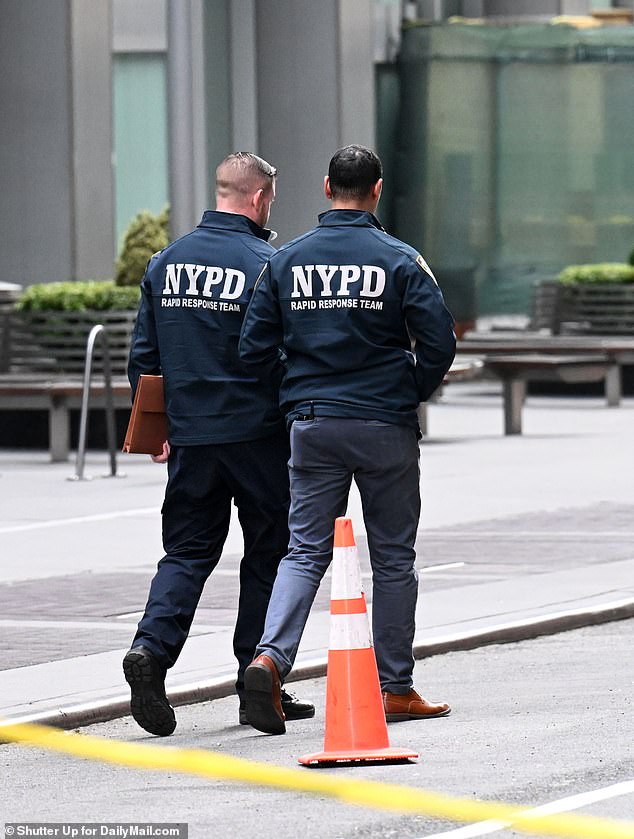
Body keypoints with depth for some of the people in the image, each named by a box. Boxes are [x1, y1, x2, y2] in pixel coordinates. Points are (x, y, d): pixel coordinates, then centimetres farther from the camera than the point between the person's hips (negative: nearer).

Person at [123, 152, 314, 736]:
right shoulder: (266, 265, -11)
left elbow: (143, 356, 10)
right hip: (257, 433, -5)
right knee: (268, 555, 7)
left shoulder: (166, 263, 6)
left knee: (187, 551, 10)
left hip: (188, 436, 5)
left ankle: (153, 646, -14)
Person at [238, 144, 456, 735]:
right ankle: (396, 689, 12)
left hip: (311, 423, 2)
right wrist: (411, 395, 7)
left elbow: (254, 348, 1)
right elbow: (439, 343, -10)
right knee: (393, 557, 8)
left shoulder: (286, 260, 1)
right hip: (385, 425, -2)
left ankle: (269, 657, -18)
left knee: (305, 551, 5)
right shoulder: (399, 260, -7)